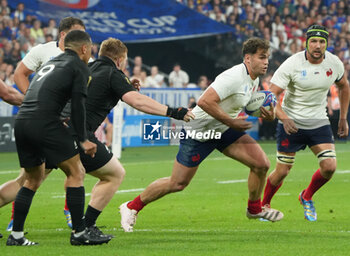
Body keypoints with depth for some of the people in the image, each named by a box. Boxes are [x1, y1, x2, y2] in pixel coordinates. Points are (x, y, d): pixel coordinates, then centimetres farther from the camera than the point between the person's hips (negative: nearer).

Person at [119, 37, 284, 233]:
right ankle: (132, 207, 18)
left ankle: (254, 209, 18)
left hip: (224, 129, 8)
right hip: (199, 131, -8)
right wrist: (231, 122, -30)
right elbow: (205, 101, -35)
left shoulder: (253, 80, 2)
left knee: (261, 164, -5)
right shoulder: (234, 77, -28)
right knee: (178, 183, -1)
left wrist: (264, 112, 2)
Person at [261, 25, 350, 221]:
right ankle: (264, 205, 24)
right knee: (282, 171, -3)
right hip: (291, 123, -3)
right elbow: (272, 94, -18)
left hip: (319, 122, 3)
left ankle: (307, 197, 17)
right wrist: (284, 118, -35)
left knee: (329, 167, -12)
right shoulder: (292, 64, -17)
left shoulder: (334, 63, -4)